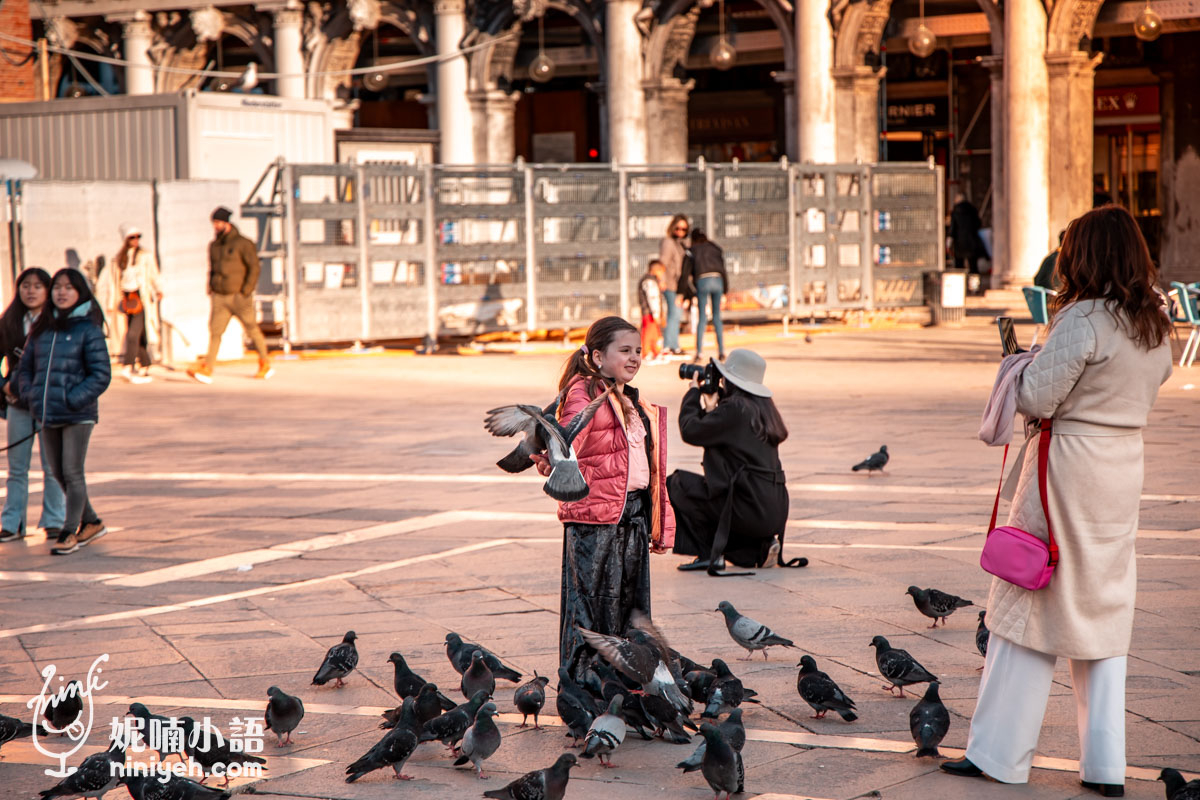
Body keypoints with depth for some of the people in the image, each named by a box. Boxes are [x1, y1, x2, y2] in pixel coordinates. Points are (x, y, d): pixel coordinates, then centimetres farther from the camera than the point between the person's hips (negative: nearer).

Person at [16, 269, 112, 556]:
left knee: (73, 473, -4)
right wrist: (30, 396, 2)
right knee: (59, 474, 12)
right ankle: (90, 523, 27)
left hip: (77, 414, -6)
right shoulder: (41, 328, 10)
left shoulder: (88, 329, -6)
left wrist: (73, 399, -17)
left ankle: (69, 532, 4)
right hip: (47, 414, 6)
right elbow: (25, 367, 17)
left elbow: (101, 375, -10)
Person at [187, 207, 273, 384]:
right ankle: (206, 370, -18)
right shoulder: (214, 246, 12)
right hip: (220, 297, 5)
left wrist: (246, 291, -15)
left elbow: (254, 267, -10)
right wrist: (211, 289, 10)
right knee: (215, 330, -9)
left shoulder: (242, 243, -8)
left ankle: (265, 365, 23)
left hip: (239, 296, -5)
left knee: (252, 330, 6)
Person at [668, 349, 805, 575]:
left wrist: (693, 392, 3)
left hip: (750, 510, -9)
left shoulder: (735, 408, -15)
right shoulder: (763, 406, 14)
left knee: (676, 484, 5)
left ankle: (707, 554, 2)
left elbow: (690, 431, -10)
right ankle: (759, 548, 12)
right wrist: (711, 408, 18)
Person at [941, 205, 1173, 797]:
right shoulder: (1155, 326, 7)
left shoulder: (1083, 320, -17)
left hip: (1069, 467, -7)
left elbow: (1036, 399, -17)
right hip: (1125, 467, 7)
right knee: (1105, 612, 12)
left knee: (1030, 605, 3)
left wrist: (1018, 359, 2)